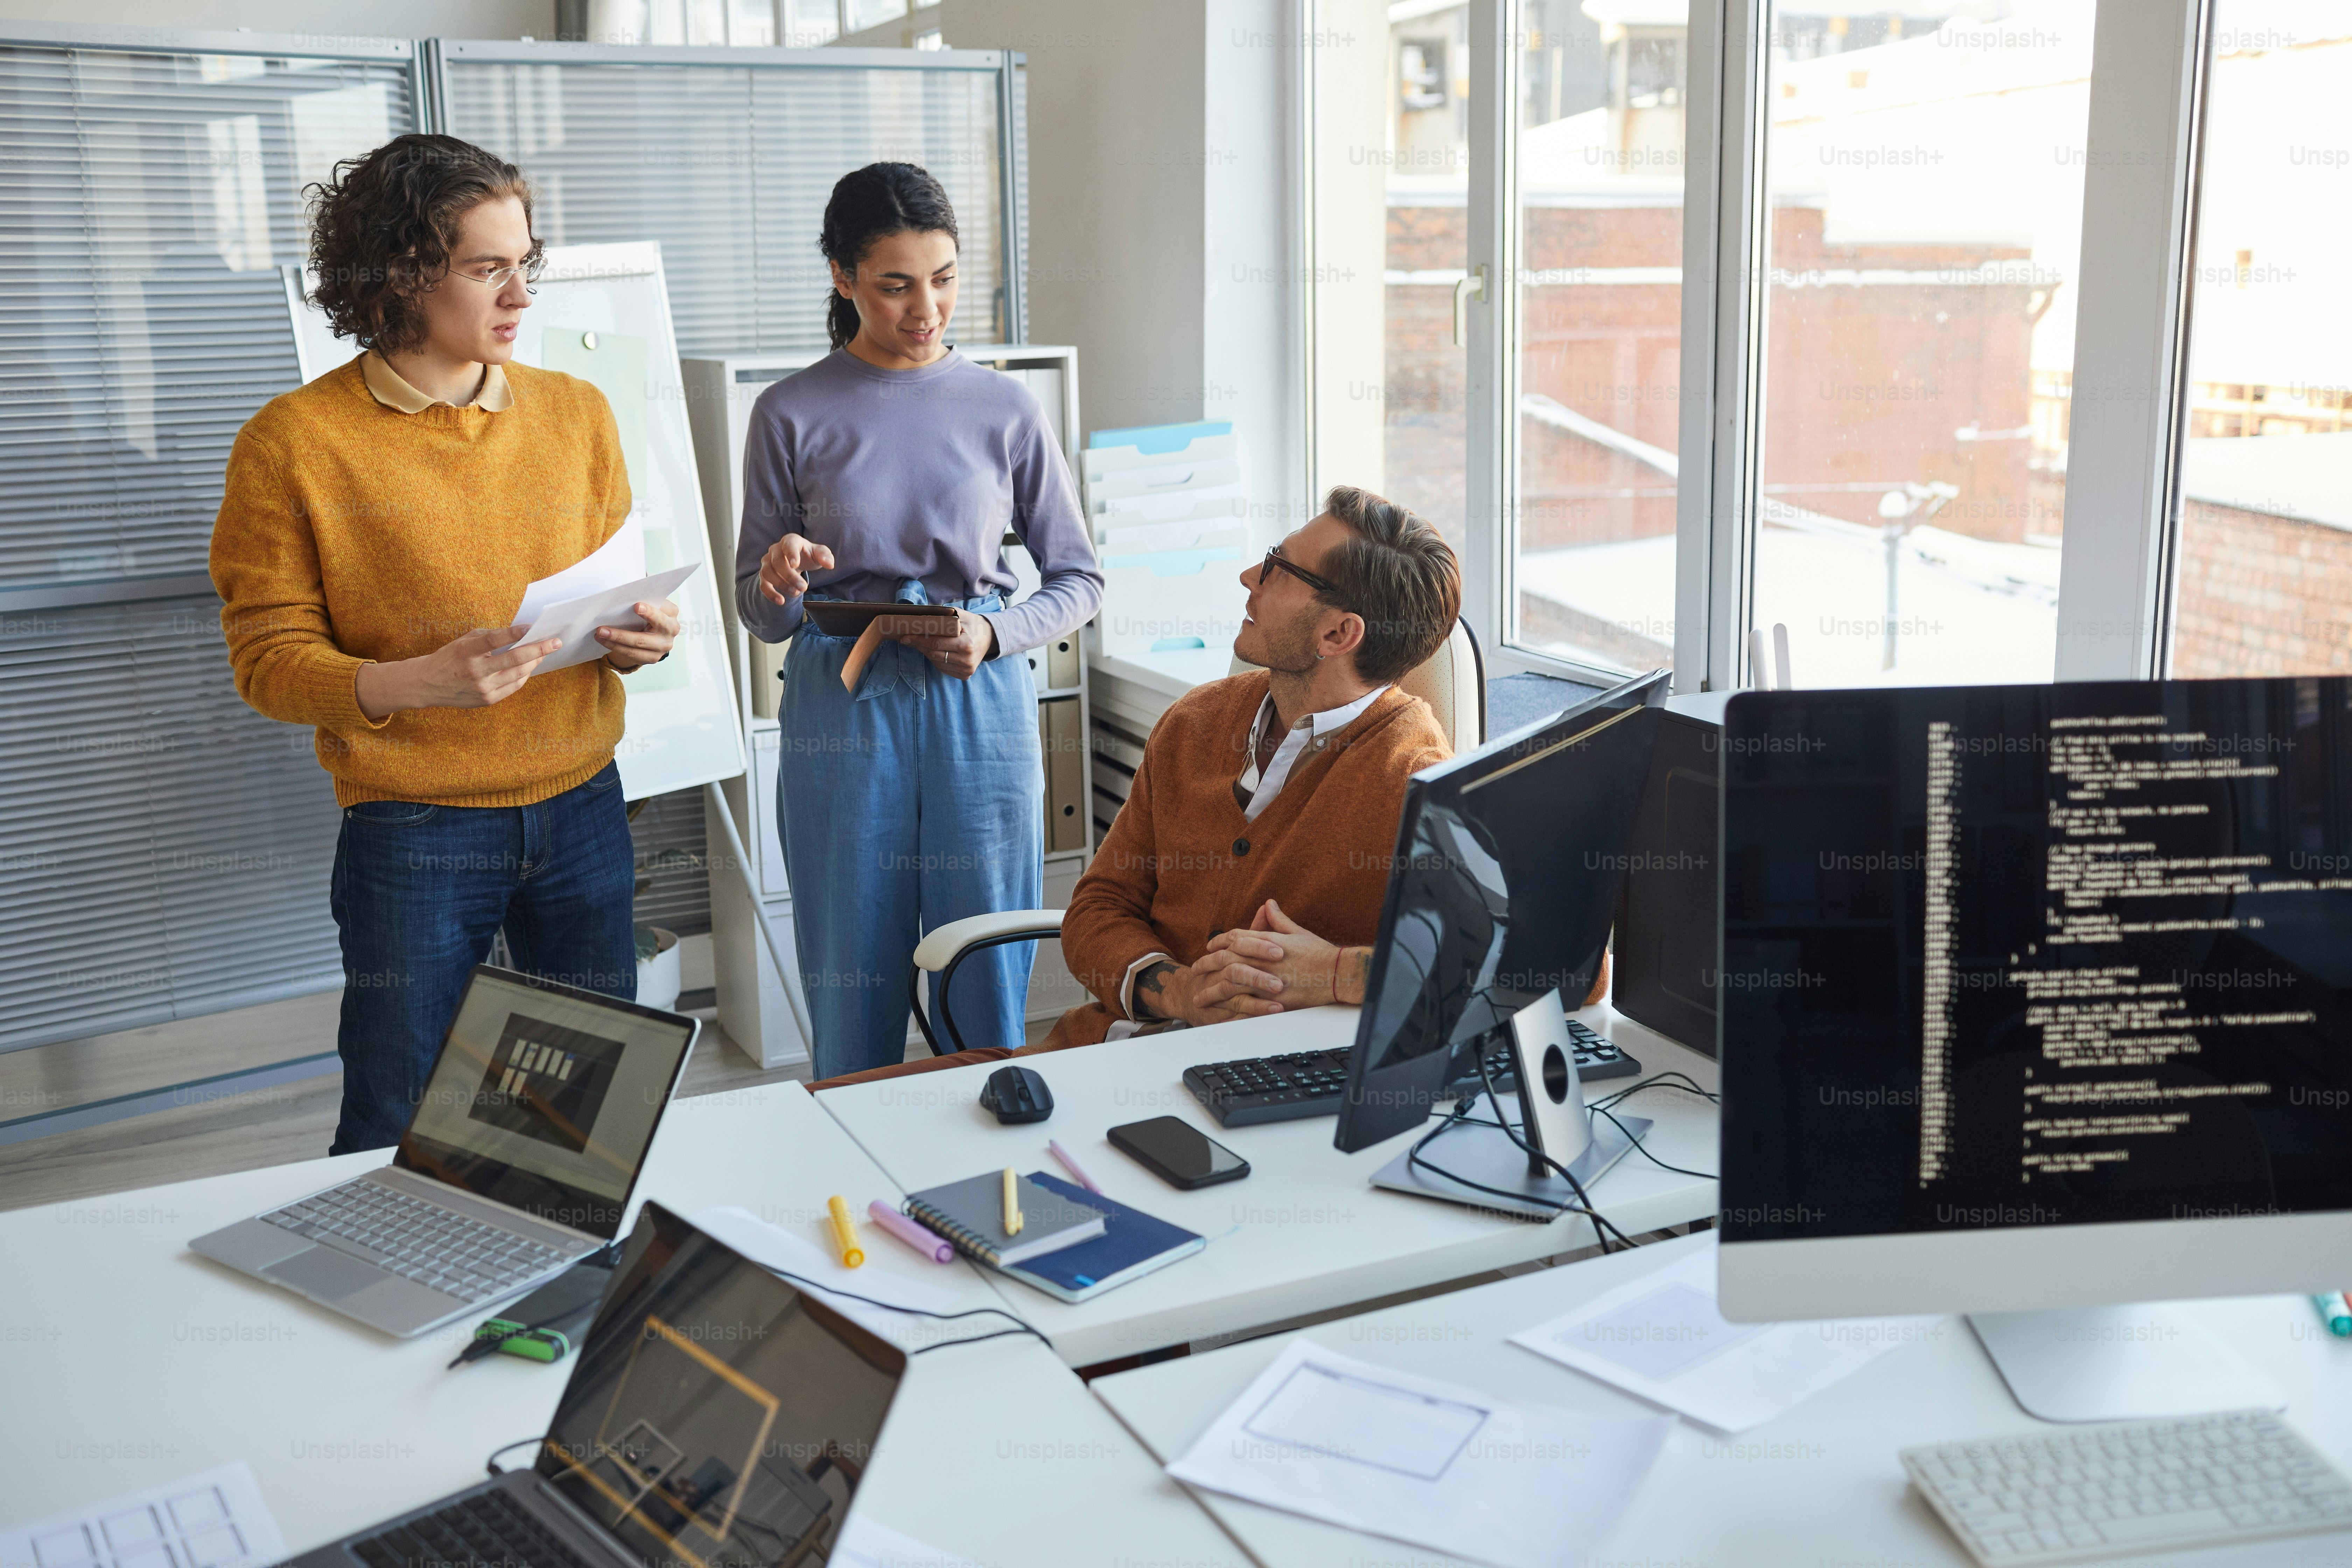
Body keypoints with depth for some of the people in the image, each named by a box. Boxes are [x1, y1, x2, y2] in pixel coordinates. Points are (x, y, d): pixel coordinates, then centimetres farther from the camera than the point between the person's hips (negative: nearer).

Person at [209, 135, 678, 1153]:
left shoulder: (576, 414, 7)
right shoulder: (295, 442, -7)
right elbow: (267, 658, -7)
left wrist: (635, 640, -8)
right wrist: (422, 680, -24)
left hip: (581, 812, 4)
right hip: (412, 833, -4)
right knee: (394, 1142, 6)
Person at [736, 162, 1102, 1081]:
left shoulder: (1005, 410, 5)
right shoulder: (792, 414, 2)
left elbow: (1079, 580, 10)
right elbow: (759, 615, 7)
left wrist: (995, 635, -8)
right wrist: (779, 583, -16)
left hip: (981, 707, 1)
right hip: (840, 714, 0)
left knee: (992, 1003, 4)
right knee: (851, 1012, 5)